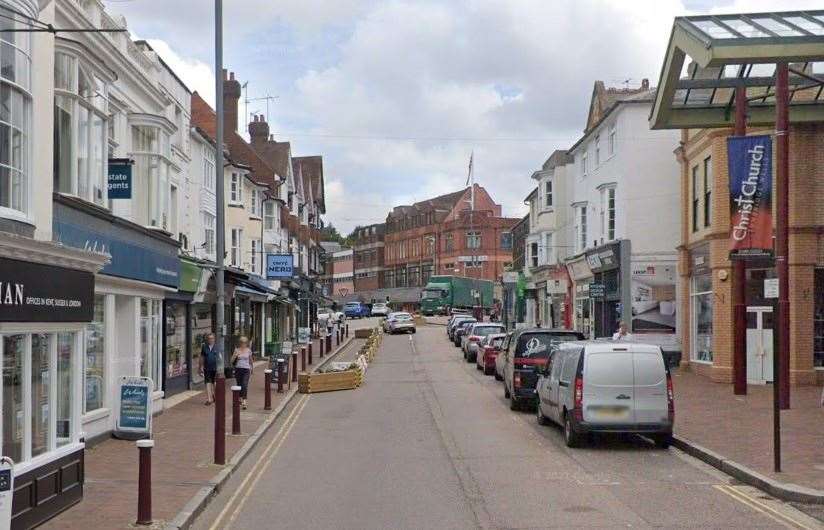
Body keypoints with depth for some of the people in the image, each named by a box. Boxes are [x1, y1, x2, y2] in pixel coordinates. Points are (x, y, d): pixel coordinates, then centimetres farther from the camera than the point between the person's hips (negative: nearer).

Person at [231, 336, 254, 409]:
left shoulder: (249, 350, 4)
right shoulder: (237, 350, 3)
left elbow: (251, 360, 18)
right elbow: (232, 361, 2)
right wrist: (235, 355, -15)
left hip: (246, 369, -2)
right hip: (238, 369, 2)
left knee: (245, 386, -14)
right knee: (239, 385, 10)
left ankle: (244, 402, -19)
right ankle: (240, 399, 30)